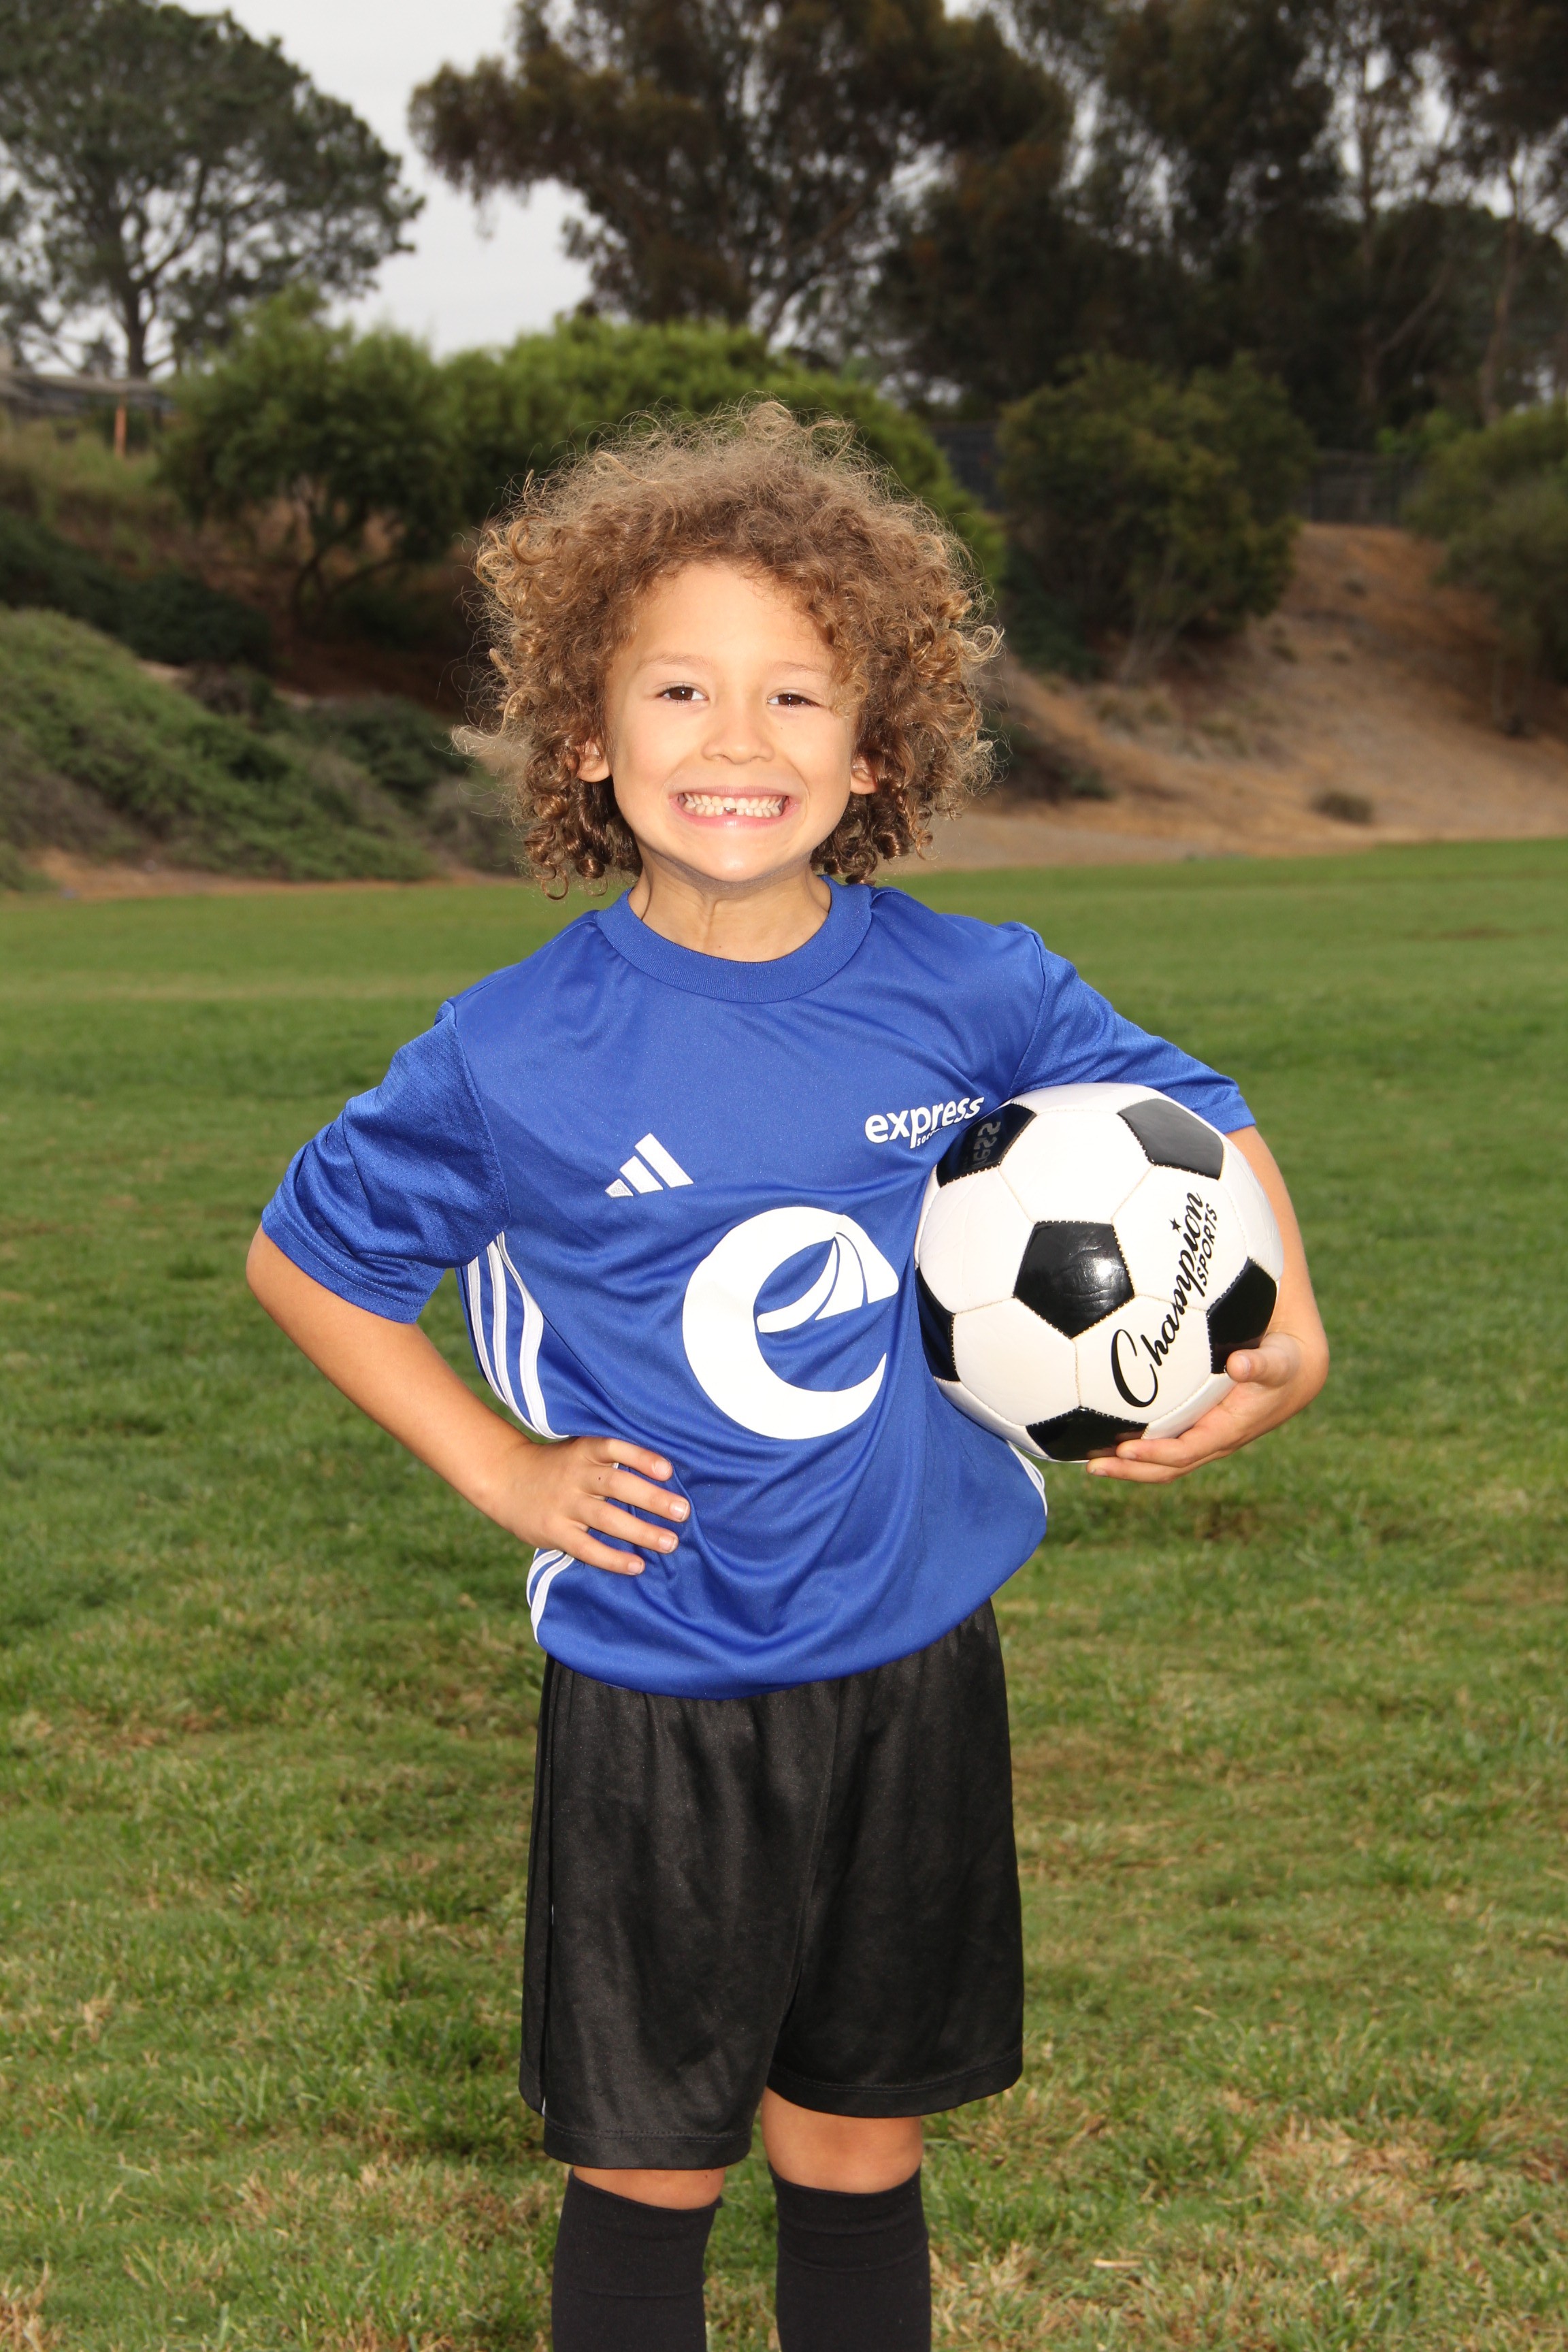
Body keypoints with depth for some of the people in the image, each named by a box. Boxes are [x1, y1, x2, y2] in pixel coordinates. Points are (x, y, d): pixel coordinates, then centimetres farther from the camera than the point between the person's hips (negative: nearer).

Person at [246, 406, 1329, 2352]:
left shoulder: (975, 996, -8)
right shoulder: (514, 1057, -13)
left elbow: (1198, 1123, 9)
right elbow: (301, 1258, 4)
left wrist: (1282, 1335, -7)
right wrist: (498, 1468, -4)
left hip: (914, 1678, 2)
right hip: (652, 1703, -2)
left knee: (857, 2160, 16)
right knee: (647, 2176, 10)